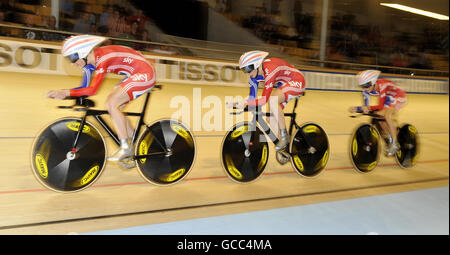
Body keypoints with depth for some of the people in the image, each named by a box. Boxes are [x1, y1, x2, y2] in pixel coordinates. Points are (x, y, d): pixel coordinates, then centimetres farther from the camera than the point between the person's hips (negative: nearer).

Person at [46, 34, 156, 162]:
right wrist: (61, 92, -5)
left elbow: (92, 90, -27)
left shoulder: (102, 58, -23)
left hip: (144, 74, -10)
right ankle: (133, 143, 13)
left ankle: (125, 148, -11)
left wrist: (66, 92, -25)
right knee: (113, 106, 4)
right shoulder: (89, 61, 5)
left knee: (111, 104, -17)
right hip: (135, 75, 10)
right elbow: (84, 87, 7)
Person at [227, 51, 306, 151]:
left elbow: (264, 100, -36)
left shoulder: (269, 71, -34)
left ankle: (284, 136, -21)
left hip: (296, 82, -9)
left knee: (273, 100, -34)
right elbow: (251, 98, -5)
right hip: (284, 85, 9)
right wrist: (236, 103, -20)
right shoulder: (255, 73, -8)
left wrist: (245, 103, -37)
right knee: (272, 119, -1)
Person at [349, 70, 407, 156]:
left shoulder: (382, 86, -36)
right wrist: (357, 109, -31)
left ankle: (395, 144, -19)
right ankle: (390, 138, 13)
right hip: (389, 98, 8)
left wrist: (369, 108, -51)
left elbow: (380, 106, -37)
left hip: (399, 97, -7)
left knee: (387, 115, -28)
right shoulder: (367, 90, -15)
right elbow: (366, 106, -13)